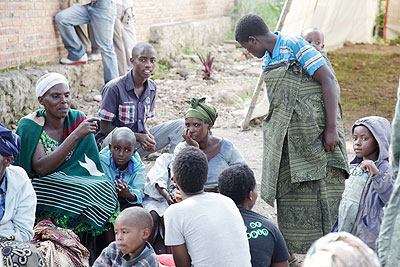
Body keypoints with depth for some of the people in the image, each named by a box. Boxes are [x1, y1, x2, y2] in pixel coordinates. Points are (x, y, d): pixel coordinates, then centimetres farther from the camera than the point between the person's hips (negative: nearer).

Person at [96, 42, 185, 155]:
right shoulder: (114, 88, -18)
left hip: (138, 142, 7)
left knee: (179, 125, -5)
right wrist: (138, 137, -21)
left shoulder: (151, 87, 3)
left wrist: (148, 136, -12)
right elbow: (105, 128, -15)